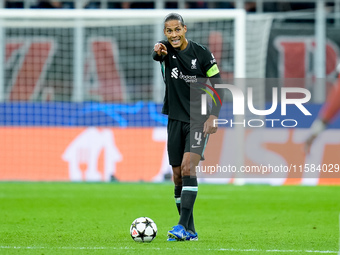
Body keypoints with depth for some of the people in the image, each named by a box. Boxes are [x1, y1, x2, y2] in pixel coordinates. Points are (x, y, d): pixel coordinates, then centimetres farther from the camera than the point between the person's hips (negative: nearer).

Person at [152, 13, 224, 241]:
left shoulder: (201, 53, -6)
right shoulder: (166, 49, 0)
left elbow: (217, 86, -1)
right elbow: (157, 55, -26)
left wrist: (213, 116, -13)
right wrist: (158, 52, -50)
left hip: (199, 120, -4)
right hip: (176, 119, 4)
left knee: (188, 167, -20)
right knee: (178, 175, 5)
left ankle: (183, 226, -24)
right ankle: (190, 231, 14)